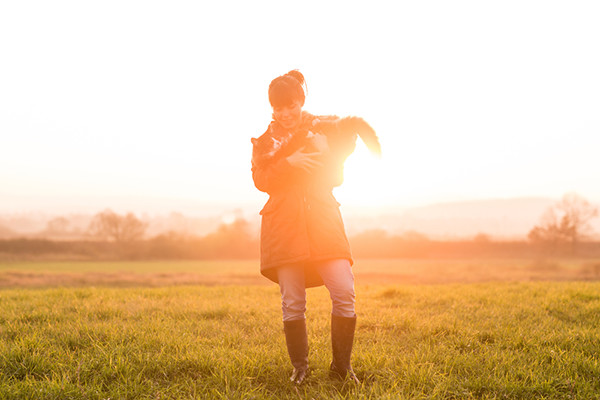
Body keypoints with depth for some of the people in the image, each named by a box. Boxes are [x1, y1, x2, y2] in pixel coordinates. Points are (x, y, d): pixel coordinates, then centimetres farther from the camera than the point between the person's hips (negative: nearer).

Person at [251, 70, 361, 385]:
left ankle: (341, 365, 6)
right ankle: (299, 367, 16)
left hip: (323, 218, 0)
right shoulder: (265, 142, 13)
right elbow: (262, 180, -3)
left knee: (344, 292, -11)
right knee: (292, 301, -3)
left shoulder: (322, 130, 14)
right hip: (284, 225, 0)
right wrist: (292, 163, -15)